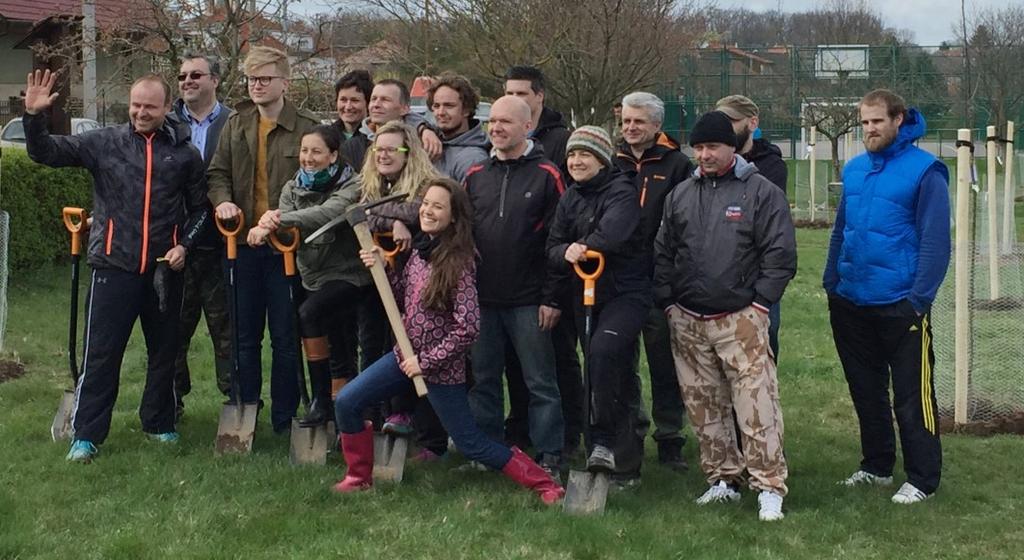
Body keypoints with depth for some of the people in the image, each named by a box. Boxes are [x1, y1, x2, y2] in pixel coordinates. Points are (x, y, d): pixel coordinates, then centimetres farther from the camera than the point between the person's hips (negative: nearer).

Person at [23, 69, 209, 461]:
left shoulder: (185, 154, 2)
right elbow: (46, 153, -3)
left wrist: (184, 244, -2)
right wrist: (34, 117, -19)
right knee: (100, 354, 0)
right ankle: (86, 435, 8)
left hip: (164, 270, 2)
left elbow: (199, 208, 12)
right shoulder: (104, 143, 0)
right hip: (114, 268, -2)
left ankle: (159, 423, 30)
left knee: (164, 351, 13)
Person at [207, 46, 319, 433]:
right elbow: (217, 172, 13)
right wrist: (222, 200, -8)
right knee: (245, 334, 13)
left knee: (285, 336, 5)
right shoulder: (236, 125, 9)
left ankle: (284, 418, 15)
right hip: (245, 242, 4)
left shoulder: (306, 128, -6)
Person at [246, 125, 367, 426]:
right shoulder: (294, 187, 7)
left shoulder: (351, 186, -12)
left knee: (308, 314, -27)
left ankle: (323, 400, -21)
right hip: (311, 276, 7)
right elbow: (285, 219, -10)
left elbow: (329, 213, -32)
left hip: (347, 275, -6)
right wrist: (268, 227, -35)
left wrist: (280, 221, -42)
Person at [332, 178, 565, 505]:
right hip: (407, 355, 7)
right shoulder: (419, 249, 3)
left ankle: (544, 484, 11)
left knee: (471, 445, -1)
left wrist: (426, 361, -18)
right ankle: (360, 477, 18)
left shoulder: (459, 263, -19)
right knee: (346, 403, 0)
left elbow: (468, 328, -22)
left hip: (441, 366, -7)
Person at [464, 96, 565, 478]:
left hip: (529, 301, -4)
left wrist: (552, 297, -11)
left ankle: (548, 457, 10)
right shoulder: (475, 176, 10)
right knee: (483, 379, 11)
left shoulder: (546, 175, -3)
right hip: (480, 299, 4)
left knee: (540, 382, 2)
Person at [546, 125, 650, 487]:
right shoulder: (569, 199, 14)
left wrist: (585, 247, -13)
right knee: (618, 378, 11)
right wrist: (566, 253, -13)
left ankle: (603, 441, -23)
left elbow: (613, 230, -26)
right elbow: (552, 249, 8)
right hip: (587, 295, 7)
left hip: (626, 292, -7)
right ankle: (627, 462, 19)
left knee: (603, 351, -30)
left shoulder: (622, 192, -7)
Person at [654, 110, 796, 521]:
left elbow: (781, 254, -4)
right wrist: (667, 302, 8)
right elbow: (662, 253, 16)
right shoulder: (680, 195, 12)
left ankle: (769, 486, -3)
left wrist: (759, 303, -8)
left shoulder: (761, 192, -2)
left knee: (756, 403, -9)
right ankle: (723, 479, 22)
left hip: (741, 319, -5)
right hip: (687, 321, 5)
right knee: (704, 407, 10)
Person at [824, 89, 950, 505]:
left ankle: (922, 479, 11)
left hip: (900, 307, -7)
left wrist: (919, 298, -18)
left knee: (911, 396, 1)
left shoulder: (924, 171, -10)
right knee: (866, 391, 17)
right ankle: (876, 466, 31)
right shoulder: (854, 170, 9)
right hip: (852, 304, 7)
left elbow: (936, 240, -13)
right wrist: (831, 282, 10)